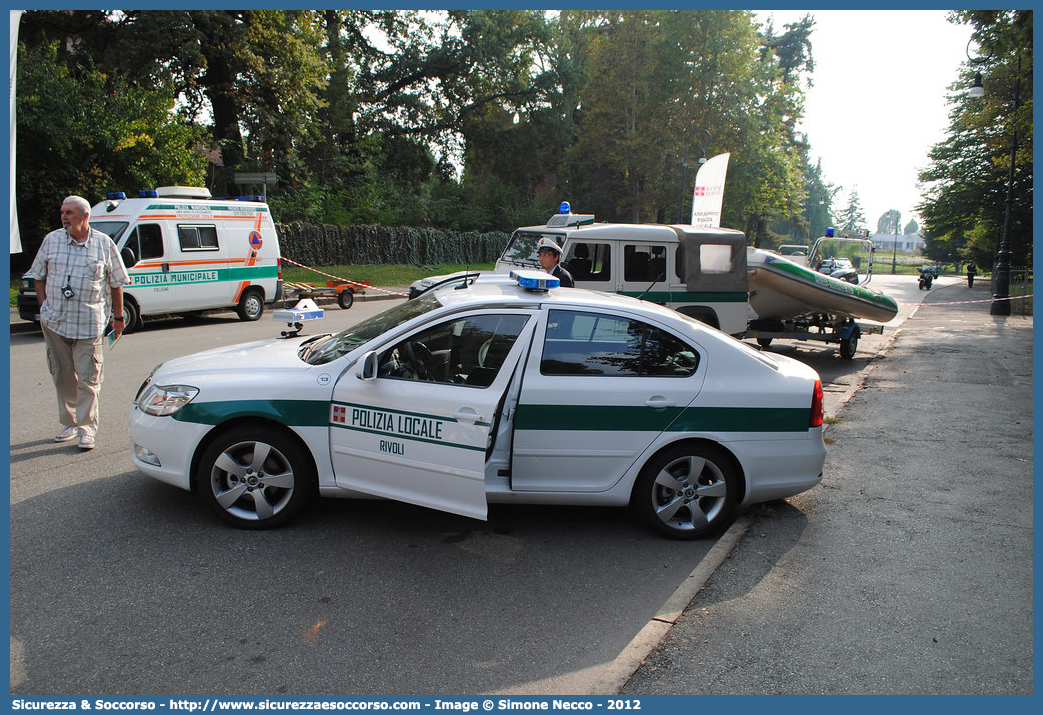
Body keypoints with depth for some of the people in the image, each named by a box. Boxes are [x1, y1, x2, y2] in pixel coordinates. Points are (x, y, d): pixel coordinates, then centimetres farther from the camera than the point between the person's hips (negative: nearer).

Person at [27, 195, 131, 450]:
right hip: (54, 322, 3)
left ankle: (86, 428, 5)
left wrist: (118, 317, 5)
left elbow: (116, 283, 5)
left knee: (88, 378, -2)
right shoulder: (51, 240, 7)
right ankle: (69, 424, 24)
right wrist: (45, 306, 5)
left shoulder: (104, 244, 0)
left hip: (89, 324, -3)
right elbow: (39, 277, 15)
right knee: (62, 375, 10)